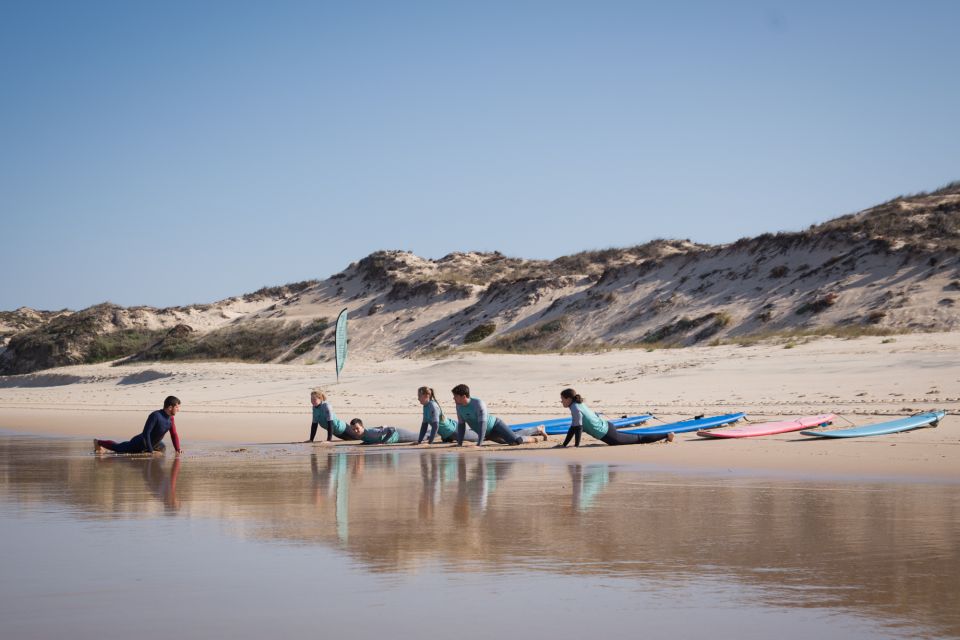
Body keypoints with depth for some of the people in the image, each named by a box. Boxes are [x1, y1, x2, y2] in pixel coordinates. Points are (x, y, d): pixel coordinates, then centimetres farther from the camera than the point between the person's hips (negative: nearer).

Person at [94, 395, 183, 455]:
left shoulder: (170, 419, -8)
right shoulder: (155, 416, -34)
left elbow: (174, 435, 1)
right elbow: (146, 433, -35)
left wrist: (178, 449, -11)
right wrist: (150, 451, -34)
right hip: (139, 444, -8)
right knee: (118, 448, 10)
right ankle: (99, 443, 37)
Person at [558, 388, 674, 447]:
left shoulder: (575, 409, -19)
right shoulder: (579, 404, 9)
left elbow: (578, 428, -23)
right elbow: (573, 427, 15)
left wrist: (576, 446, -17)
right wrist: (564, 444, 13)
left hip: (606, 435, -9)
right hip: (606, 427, 9)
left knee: (638, 440, 4)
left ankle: (666, 435, 12)